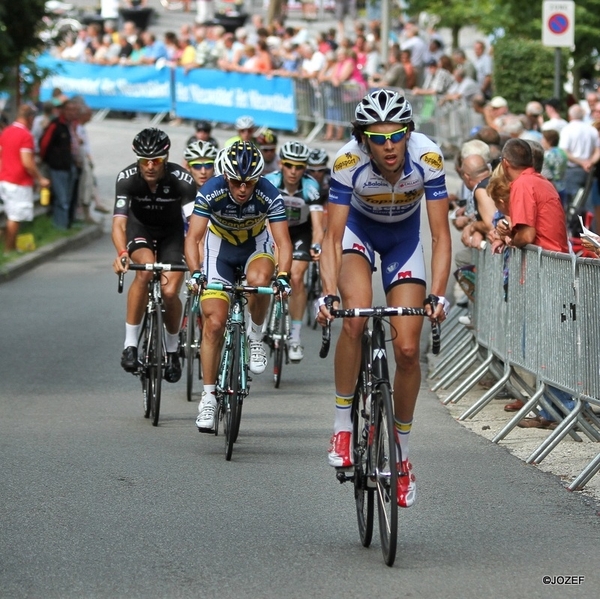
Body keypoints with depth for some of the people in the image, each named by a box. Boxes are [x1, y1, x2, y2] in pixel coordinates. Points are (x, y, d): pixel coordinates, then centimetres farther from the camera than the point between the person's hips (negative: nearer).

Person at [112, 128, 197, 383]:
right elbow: (119, 223, -34)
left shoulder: (181, 180, -30)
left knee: (170, 292, -16)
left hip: (172, 232, 0)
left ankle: (172, 349, 13)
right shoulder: (127, 178, -28)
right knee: (145, 269, -32)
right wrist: (122, 253, -54)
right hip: (140, 228, 0)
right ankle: (130, 344, -24)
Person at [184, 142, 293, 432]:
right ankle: (208, 396, 2)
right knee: (213, 322, -9)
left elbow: (283, 241, -31)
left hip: (256, 244, 0)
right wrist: (196, 273, -49)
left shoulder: (269, 195, -30)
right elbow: (193, 237, -33)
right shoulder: (211, 192, -30)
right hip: (220, 245, 0)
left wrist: (283, 276, -48)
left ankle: (256, 338, -8)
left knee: (259, 280, -36)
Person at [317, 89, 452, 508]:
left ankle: (402, 453, 11)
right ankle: (343, 424, -14)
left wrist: (438, 295, -38)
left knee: (408, 349, -7)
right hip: (358, 230, -1)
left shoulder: (428, 158, -31)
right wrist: (328, 294, -43)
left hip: (403, 237, 1)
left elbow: (441, 235, -27)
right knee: (356, 318, -30)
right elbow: (333, 237, -29)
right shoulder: (349, 161, -33)